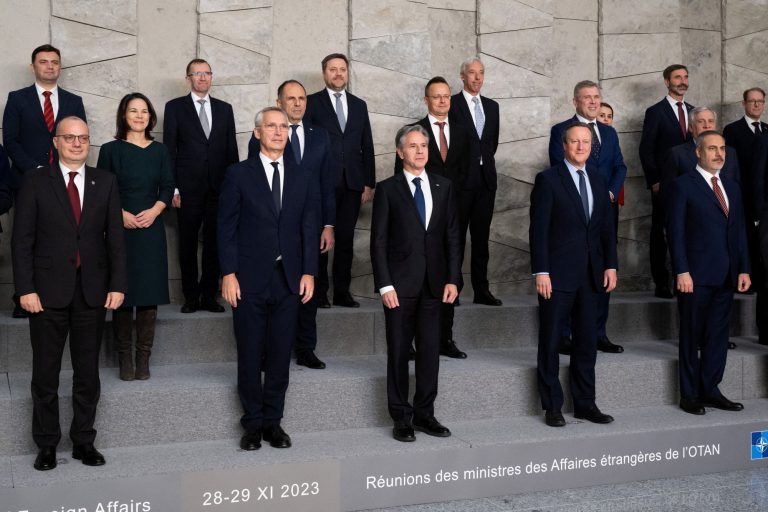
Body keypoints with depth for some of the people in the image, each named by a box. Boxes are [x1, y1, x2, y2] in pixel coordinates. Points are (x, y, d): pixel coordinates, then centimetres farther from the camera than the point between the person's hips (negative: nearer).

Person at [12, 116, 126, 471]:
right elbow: (22, 239, -3)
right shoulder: (35, 181, 0)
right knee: (45, 372, 7)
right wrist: (26, 288, -10)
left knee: (88, 371, 9)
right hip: (49, 290, -2)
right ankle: (46, 444, 19)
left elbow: (115, 237, 5)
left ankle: (84, 441, 21)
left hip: (92, 291, 2)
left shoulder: (105, 182, 6)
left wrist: (117, 285, -3)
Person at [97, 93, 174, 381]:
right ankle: (124, 357, 8)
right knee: (122, 293, -1)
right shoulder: (111, 150, 4)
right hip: (120, 228, -2)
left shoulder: (160, 151, 11)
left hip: (151, 228, 2)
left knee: (149, 292, 0)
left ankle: (143, 357, 7)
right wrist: (121, 214, -13)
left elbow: (167, 188, 7)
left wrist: (154, 211, -10)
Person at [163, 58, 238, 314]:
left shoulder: (224, 108, 12)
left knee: (214, 244, 3)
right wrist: (173, 188, -6)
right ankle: (191, 297, 13)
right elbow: (169, 149, 1)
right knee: (188, 244, 4)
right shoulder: (175, 107, 5)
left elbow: (231, 149, 12)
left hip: (219, 187, 2)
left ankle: (209, 296, 12)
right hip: (188, 188, -2)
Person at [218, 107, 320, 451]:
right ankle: (253, 423, 18)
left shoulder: (303, 178, 9)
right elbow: (226, 227, -1)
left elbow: (310, 228, 8)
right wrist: (228, 274, -8)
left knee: (280, 355, 7)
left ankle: (273, 421, 19)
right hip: (249, 280, -2)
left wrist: (309, 272, 0)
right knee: (250, 355, 5)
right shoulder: (238, 175, 1)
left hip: (289, 279, 2)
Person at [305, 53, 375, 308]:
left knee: (346, 239, 5)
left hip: (352, 183, 3)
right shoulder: (312, 103, 4)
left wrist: (369, 183, 8)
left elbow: (367, 146, 14)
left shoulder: (359, 105, 15)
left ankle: (342, 292, 12)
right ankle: (319, 292, 7)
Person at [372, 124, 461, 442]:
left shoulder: (443, 187, 8)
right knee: (399, 352, 4)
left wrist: (452, 279, 0)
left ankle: (424, 413, 18)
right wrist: (385, 285, -10)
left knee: (430, 351, 6)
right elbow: (378, 242, -3)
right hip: (400, 283, -3)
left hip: (433, 283, 3)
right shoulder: (388, 189, -1)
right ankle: (401, 417, 14)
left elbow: (452, 236, 8)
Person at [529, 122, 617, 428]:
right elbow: (538, 229, -9)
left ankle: (585, 403, 20)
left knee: (587, 342, 10)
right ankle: (552, 406, 11)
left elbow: (607, 228, 13)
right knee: (550, 341, 3)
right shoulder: (548, 180, -5)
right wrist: (541, 271, -15)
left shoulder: (598, 182, 12)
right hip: (557, 274, -5)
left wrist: (610, 266, 5)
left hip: (591, 275, 5)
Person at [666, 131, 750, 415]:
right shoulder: (684, 185, -4)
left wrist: (743, 269, 7)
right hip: (696, 275, -6)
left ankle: (710, 390, 19)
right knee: (691, 336, 4)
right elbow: (676, 231, -8)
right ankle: (689, 395, 12)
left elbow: (739, 230, 14)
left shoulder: (732, 187, 15)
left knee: (718, 335, 9)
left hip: (726, 276, 6)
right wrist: (682, 271, -15)